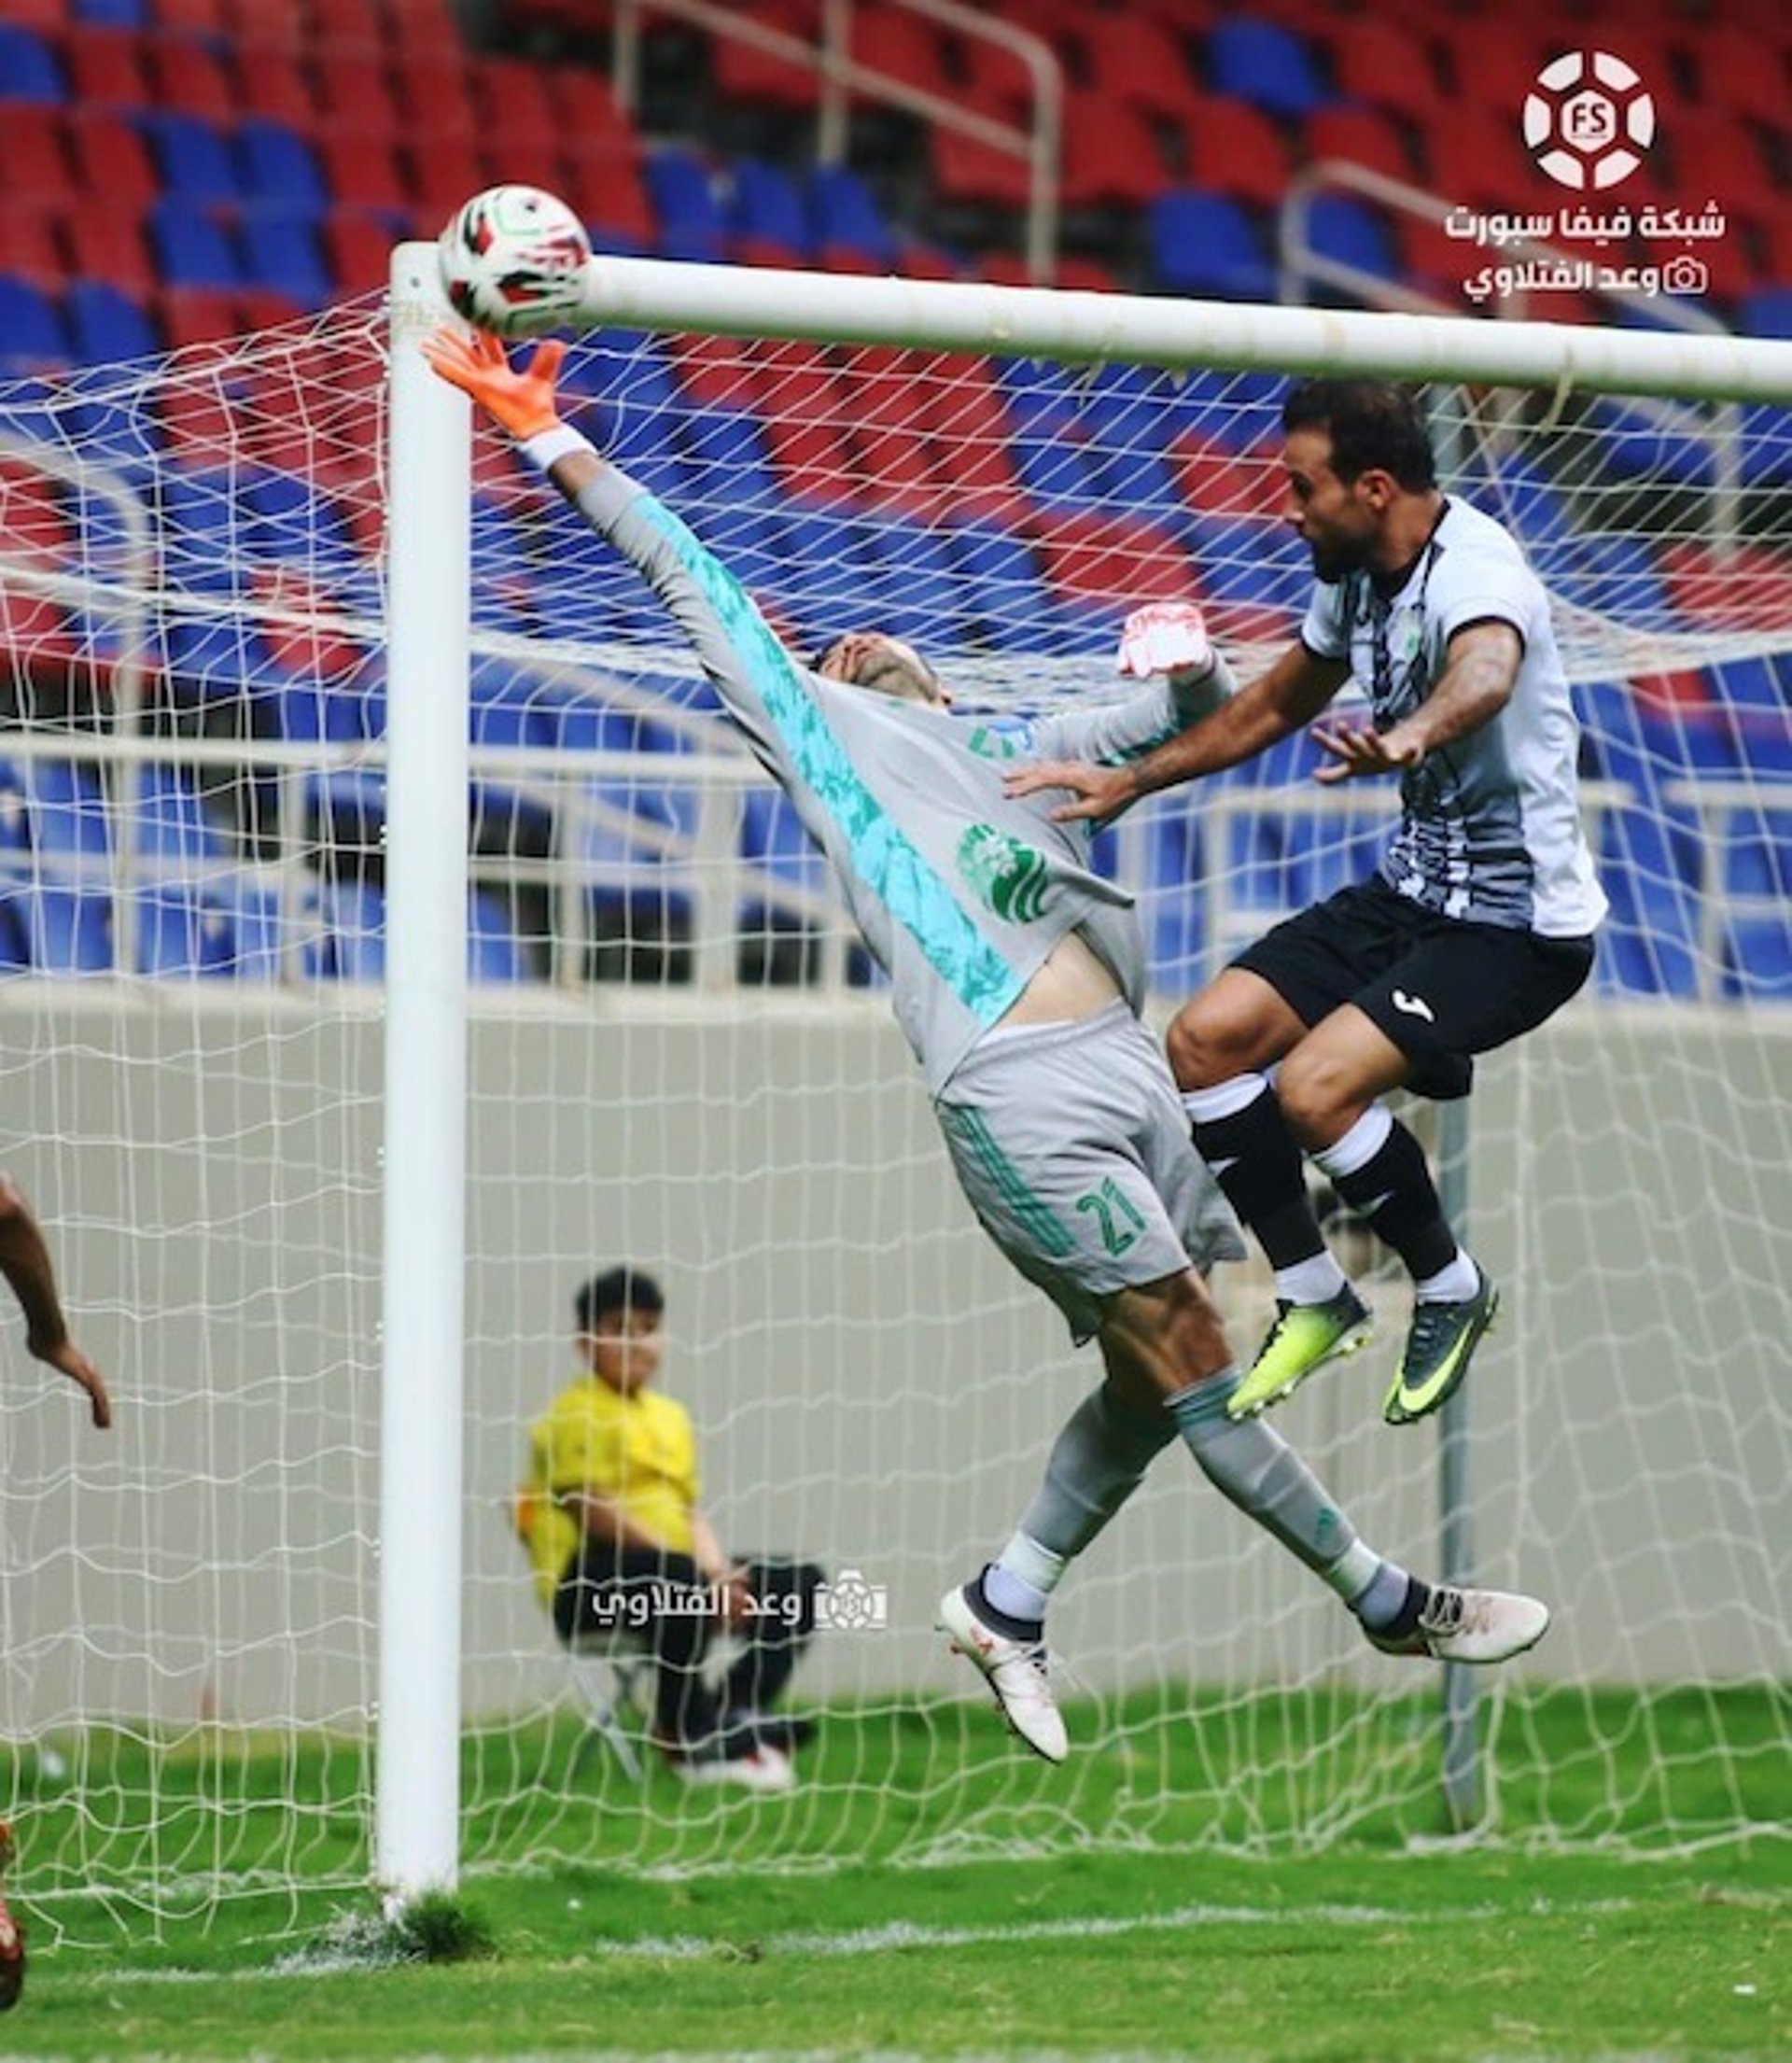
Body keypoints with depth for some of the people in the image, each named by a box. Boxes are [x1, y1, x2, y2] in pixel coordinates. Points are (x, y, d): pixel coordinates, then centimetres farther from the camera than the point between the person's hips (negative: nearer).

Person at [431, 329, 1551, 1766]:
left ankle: (1007, 1606, 20)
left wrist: (1189, 669, 11)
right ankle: (1387, 1604, 1)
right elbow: (685, 574, 12)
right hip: (1017, 1093, -7)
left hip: (1122, 1060, 7)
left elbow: (1171, 723, 34)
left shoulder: (995, 752, 27)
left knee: (1157, 1375, 5)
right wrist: (552, 443, 10)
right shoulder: (813, 726, 14)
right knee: (1190, 1359, -6)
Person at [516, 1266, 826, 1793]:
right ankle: (689, 1742, -27)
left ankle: (733, 1715, -7)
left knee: (800, 1583, 0)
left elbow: (691, 1515, 17)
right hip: (589, 1581, -9)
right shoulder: (579, 1415, -7)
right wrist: (702, 1578, -20)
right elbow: (601, 1518, -17)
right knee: (677, 1585, -39)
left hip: (678, 1579, 9)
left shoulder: (670, 1417, 20)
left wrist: (719, 1571, -6)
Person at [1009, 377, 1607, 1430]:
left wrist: (1411, 737, -72)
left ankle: (1451, 1289, 2)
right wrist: (1128, 781, 20)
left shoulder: (1472, 569, -26)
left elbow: (1486, 671, -51)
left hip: (1520, 922, -9)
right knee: (1205, 1040, -2)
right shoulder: (1355, 573, 3)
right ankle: (1314, 1302, 12)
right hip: (1415, 888, 9)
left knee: (1313, 1086, -24)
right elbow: (1279, 702, 22)